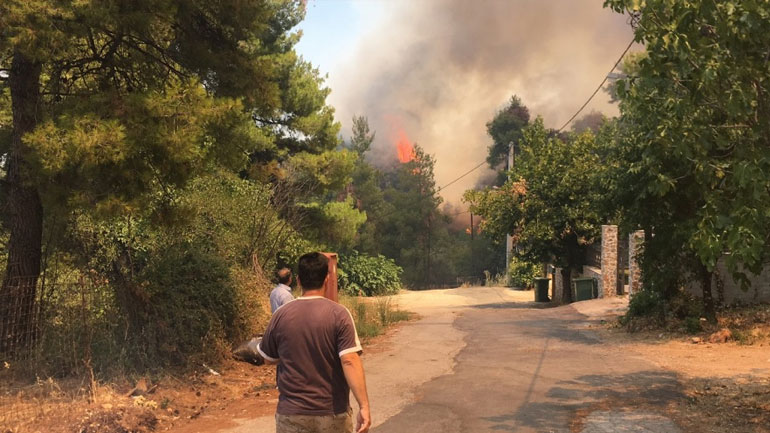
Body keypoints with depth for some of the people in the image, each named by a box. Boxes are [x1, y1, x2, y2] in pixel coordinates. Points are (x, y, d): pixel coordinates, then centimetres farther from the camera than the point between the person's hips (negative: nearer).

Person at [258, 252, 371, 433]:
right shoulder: (338, 314, -11)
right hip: (333, 413, -1)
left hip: (291, 413, 1)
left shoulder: (281, 315, -3)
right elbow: (350, 361, -19)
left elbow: (269, 359, 10)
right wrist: (364, 406, -19)